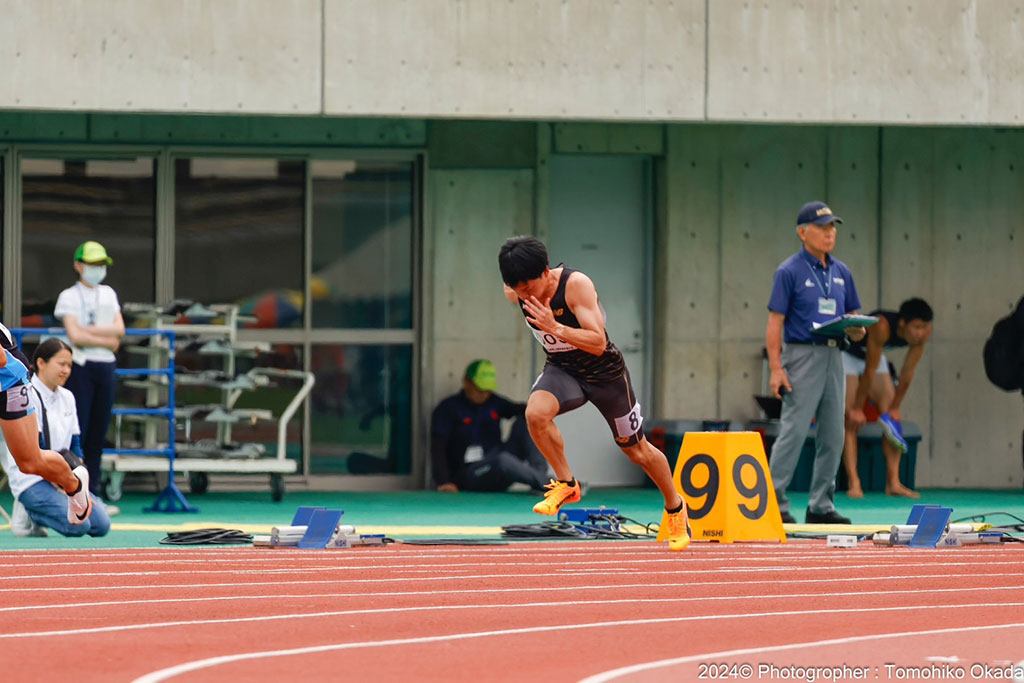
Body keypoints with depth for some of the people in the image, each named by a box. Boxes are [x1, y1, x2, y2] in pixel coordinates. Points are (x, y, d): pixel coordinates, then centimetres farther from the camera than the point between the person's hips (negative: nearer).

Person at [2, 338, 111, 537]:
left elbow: (74, 447, 12)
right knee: (78, 525, -27)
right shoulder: (26, 397, -11)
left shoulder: (66, 397, 13)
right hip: (31, 479, -8)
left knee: (101, 525, -10)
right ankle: (27, 513, -2)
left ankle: (35, 516, 7)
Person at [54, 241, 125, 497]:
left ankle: (92, 489, 7)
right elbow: (75, 336, -13)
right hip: (81, 367, -5)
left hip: (106, 367, 5)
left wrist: (89, 330, -10)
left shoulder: (108, 294, 16)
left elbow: (119, 329, 3)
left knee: (99, 430, 4)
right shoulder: (69, 296, -1)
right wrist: (108, 341, -8)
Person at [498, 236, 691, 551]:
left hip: (604, 371, -3)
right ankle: (566, 484, -10)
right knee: (535, 413, -31)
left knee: (637, 450, 12)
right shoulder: (515, 293, -16)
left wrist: (556, 328, -48)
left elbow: (598, 344, -36)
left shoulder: (577, 285, -32)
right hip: (561, 369, 3)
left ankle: (675, 508, 38)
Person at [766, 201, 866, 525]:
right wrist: (776, 368, -16)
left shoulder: (841, 272, 13)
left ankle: (821, 505, 13)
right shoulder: (790, 271, -5)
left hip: (833, 356, 6)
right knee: (794, 430, -10)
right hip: (802, 355, -6)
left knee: (832, 435, 6)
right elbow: (775, 322, -8)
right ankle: (774, 502, -6)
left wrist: (857, 330, -6)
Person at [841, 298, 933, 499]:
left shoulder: (923, 332, -22)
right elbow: (869, 371, -33)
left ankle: (893, 483, -6)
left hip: (875, 355, 6)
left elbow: (907, 372, -11)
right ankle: (853, 483, -19)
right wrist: (857, 408, -27)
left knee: (891, 415, -5)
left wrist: (895, 407, -5)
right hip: (847, 354, -6)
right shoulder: (882, 326, -39)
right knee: (851, 419, -15)